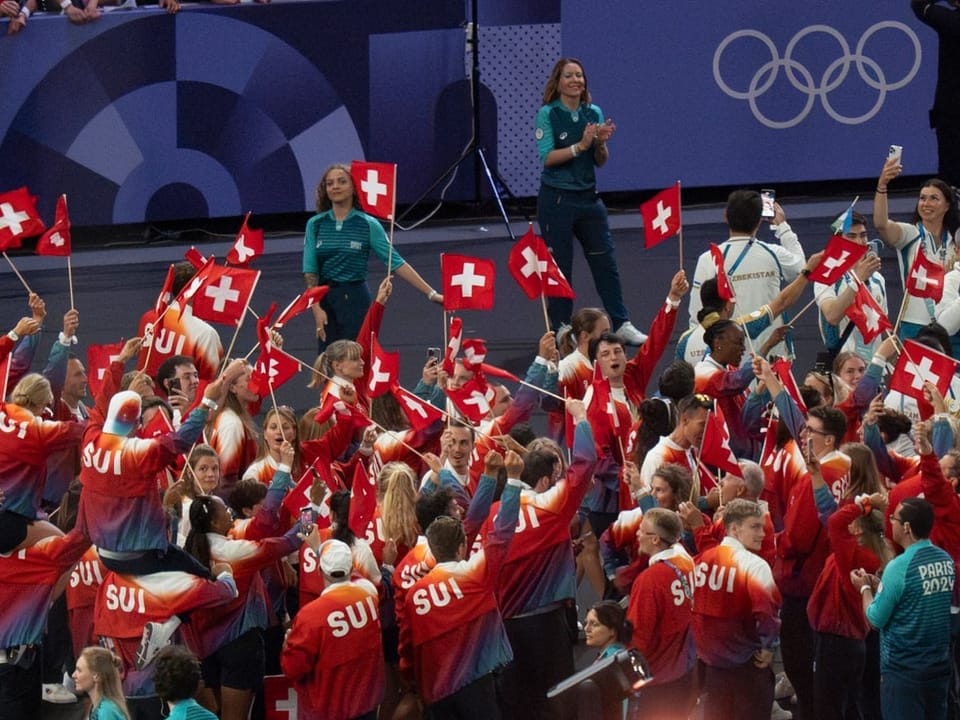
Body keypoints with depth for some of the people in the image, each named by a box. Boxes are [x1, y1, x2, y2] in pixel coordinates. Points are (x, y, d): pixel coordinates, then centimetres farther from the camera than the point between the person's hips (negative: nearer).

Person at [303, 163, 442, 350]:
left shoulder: (368, 224, -1)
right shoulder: (315, 224, 5)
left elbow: (397, 263, -3)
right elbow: (310, 271, 1)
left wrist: (431, 293, -7)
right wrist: (317, 309, -12)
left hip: (356, 299, -3)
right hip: (325, 300, 3)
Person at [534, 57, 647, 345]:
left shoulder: (594, 113, 6)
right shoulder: (547, 114, -7)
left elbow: (601, 161, 7)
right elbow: (547, 157, -17)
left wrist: (600, 143, -14)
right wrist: (580, 145, -26)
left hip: (588, 197, 5)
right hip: (556, 199, -4)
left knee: (606, 262, 6)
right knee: (559, 267, 2)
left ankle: (622, 324, 12)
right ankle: (560, 329, 12)